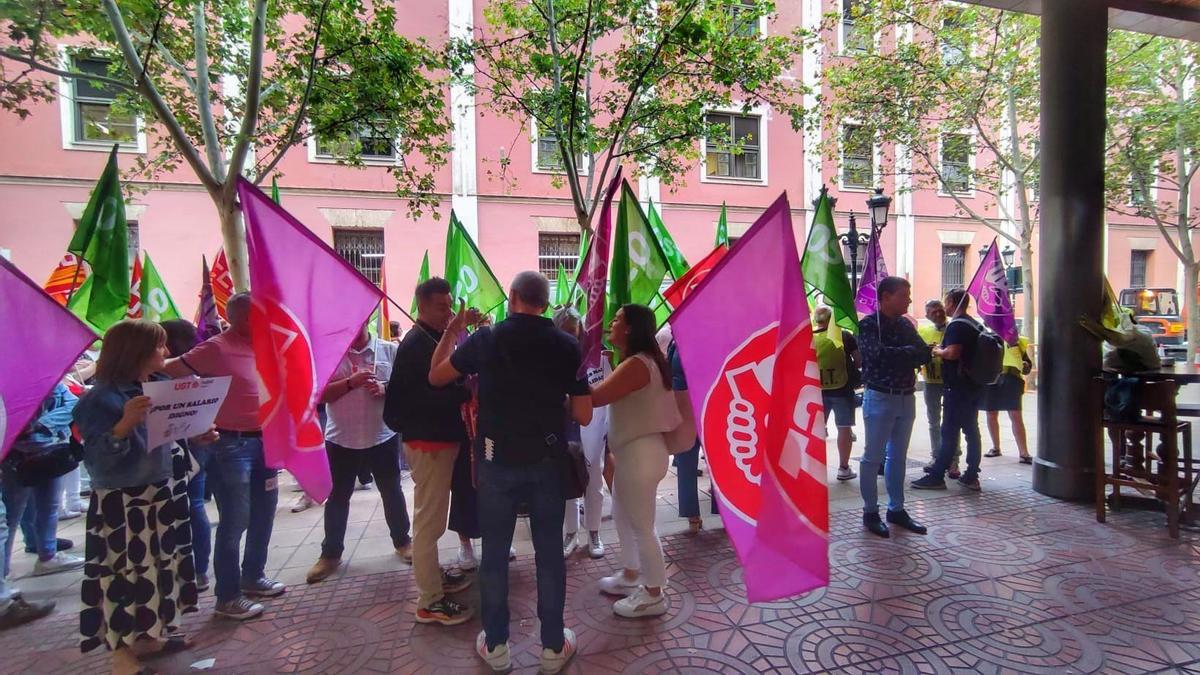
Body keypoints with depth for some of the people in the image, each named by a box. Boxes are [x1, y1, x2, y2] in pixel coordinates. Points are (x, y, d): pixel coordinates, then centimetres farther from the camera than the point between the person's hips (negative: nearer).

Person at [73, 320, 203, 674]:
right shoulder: (101, 399, -17)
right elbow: (96, 459, -22)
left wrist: (196, 436, 2)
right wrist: (123, 426, -36)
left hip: (162, 496, 8)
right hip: (123, 505, -8)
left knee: (162, 567, 17)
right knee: (125, 574, 3)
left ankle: (148, 635, 34)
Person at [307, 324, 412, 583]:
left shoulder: (390, 350, -3)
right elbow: (320, 394, -8)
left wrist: (385, 389, -19)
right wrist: (351, 382, -21)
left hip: (383, 437, 0)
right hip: (341, 439, 0)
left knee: (392, 492, 13)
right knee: (338, 497, 13)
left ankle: (402, 541, 31)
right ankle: (330, 554, 29)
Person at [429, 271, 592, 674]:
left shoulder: (485, 338, -6)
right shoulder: (566, 345, -5)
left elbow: (435, 377, 8)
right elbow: (584, 416, -4)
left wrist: (452, 331, 18)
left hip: (497, 460, 0)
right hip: (547, 461, 0)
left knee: (494, 554, 14)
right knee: (549, 554, 12)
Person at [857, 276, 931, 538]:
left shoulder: (906, 325, 11)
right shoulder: (868, 324, -9)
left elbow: (925, 354, 2)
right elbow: (879, 354, -24)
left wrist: (895, 356, -15)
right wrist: (910, 352, -10)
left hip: (907, 398, 7)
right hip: (880, 398, -7)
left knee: (898, 456, 13)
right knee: (873, 457, 0)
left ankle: (896, 509, 24)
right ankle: (870, 512, 10)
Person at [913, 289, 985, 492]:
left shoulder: (956, 325, -15)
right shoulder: (976, 324, 14)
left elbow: (953, 353, -27)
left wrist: (939, 352, -7)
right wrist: (944, 350, 16)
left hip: (958, 387, -9)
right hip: (975, 386, 9)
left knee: (949, 432, -5)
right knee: (971, 430, 12)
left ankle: (937, 476, 1)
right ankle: (971, 476, 18)